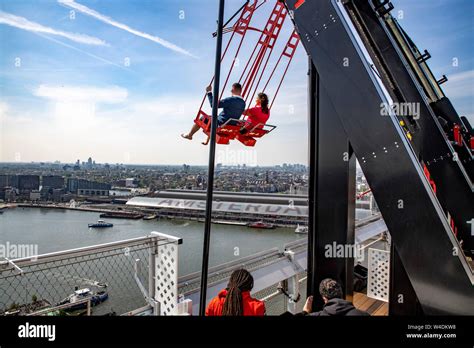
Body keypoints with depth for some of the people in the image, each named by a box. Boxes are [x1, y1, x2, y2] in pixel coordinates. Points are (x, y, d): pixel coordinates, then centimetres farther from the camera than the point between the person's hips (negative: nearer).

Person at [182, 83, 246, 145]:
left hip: (221, 123, -8)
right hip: (231, 125, 8)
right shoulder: (243, 103, -3)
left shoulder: (230, 100, -25)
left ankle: (189, 135, 31)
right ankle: (206, 141, 43)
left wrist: (209, 92, -12)